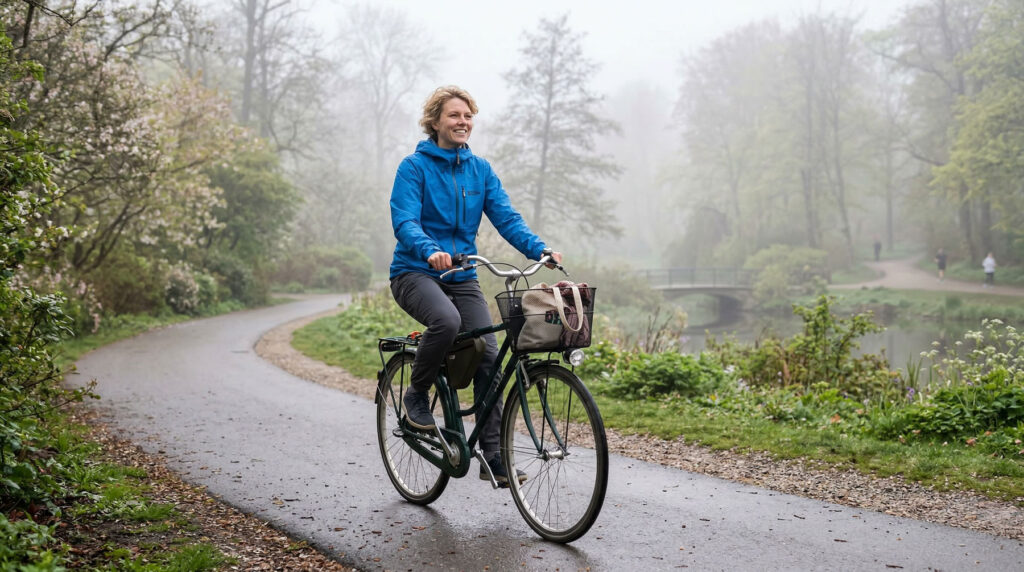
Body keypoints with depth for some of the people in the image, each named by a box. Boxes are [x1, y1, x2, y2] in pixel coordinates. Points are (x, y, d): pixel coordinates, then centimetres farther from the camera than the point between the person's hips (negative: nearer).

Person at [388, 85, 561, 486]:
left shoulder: (480, 170, 10)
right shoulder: (415, 166, -5)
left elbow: (506, 217, 1)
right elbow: (404, 222, -16)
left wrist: (540, 249, -17)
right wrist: (431, 251, -37)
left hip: (462, 277, 5)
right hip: (416, 273, -5)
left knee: (489, 356, -7)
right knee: (446, 321, -35)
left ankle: (492, 456, 1)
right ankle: (417, 395, -7)